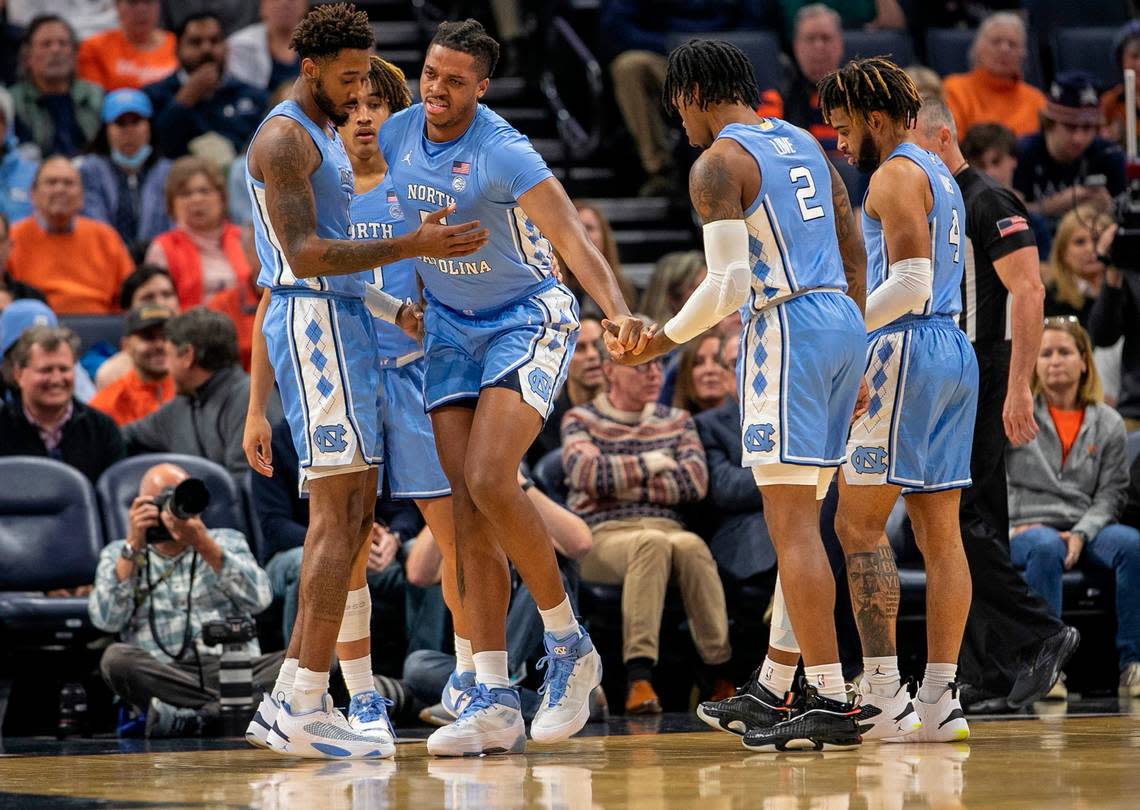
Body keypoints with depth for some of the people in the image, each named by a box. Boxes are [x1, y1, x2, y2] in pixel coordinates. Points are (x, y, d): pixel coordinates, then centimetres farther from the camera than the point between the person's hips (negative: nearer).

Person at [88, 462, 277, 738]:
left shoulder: (227, 541, 20)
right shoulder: (119, 556, 19)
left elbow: (258, 599, 0)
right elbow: (107, 619, 0)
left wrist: (204, 544, -9)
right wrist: (133, 547, -4)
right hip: (163, 680, -1)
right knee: (116, 658, -33)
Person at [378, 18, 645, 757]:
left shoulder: (502, 153, -23)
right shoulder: (398, 135, -4)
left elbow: (570, 233, -35)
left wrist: (618, 311, -49)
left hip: (528, 319, -6)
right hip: (451, 326, 6)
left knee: (491, 480, -22)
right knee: (468, 507, -3)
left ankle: (570, 646, -2)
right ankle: (495, 703, -4)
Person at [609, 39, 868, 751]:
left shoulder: (718, 164, -7)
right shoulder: (805, 144, 18)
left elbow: (730, 282, -17)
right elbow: (856, 259, 20)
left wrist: (663, 341, -3)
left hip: (785, 330, -9)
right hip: (843, 321, 9)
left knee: (793, 525, -9)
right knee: (798, 522, 15)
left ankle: (830, 702, -14)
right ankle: (772, 691, 22)